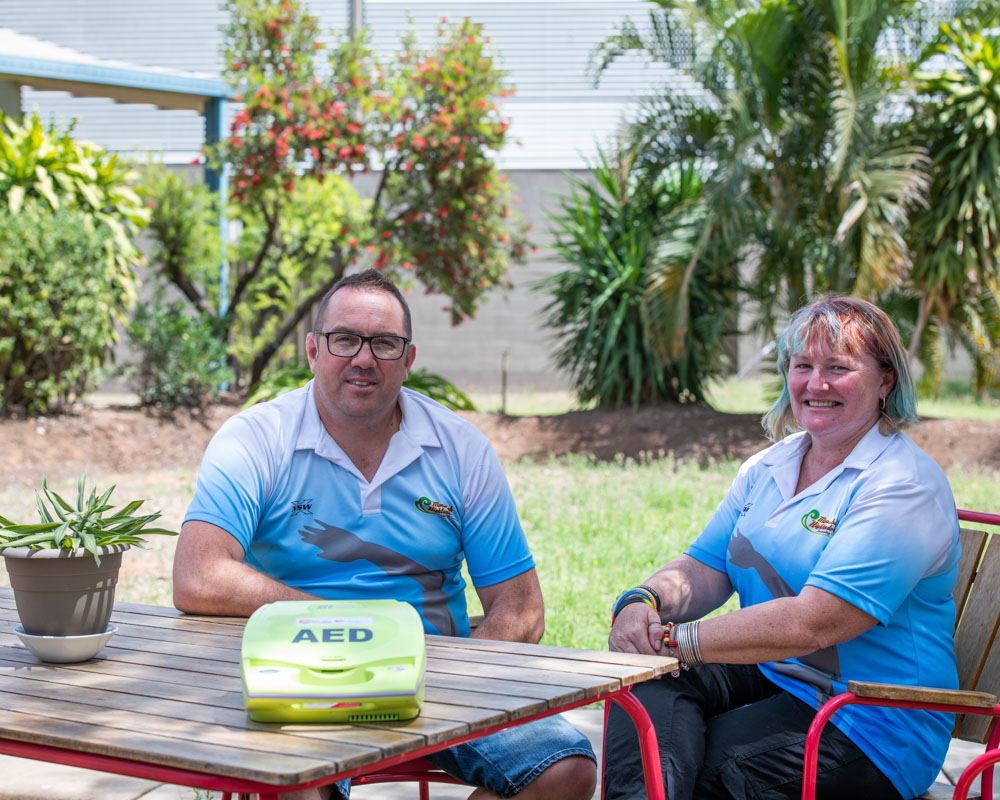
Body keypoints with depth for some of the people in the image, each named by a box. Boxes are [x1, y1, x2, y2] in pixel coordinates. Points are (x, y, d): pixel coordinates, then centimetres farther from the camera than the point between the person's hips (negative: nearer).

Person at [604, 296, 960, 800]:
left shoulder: (904, 488, -14)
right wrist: (643, 603, -15)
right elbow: (705, 569, 10)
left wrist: (674, 640, -23)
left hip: (869, 727, -7)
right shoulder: (767, 469, 14)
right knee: (651, 673, -23)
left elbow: (809, 625, -23)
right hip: (766, 679, 7)